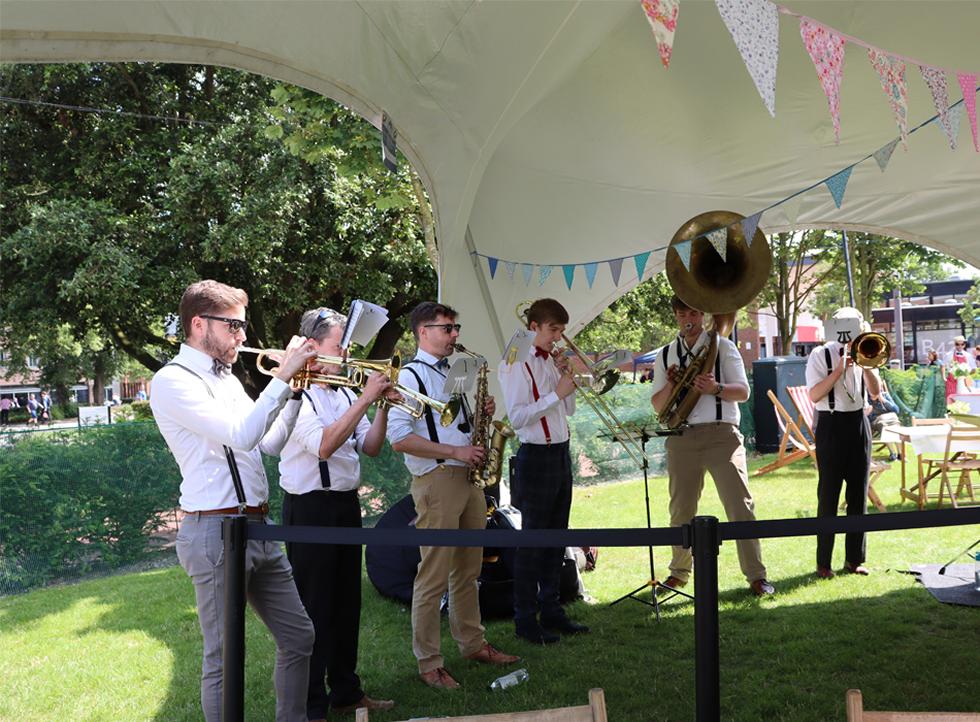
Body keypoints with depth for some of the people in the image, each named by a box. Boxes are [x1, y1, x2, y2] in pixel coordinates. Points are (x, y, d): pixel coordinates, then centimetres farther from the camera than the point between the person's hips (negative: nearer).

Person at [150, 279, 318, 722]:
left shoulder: (227, 378, 16)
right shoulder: (173, 381, -12)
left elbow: (270, 442, 16)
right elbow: (241, 435, -23)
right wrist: (282, 376, -19)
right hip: (215, 531, -9)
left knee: (299, 636, 15)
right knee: (225, 658, 1)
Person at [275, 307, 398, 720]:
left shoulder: (342, 393, 10)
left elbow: (370, 448, 10)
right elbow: (323, 445, -27)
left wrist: (383, 407, -5)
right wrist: (366, 398, -25)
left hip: (346, 504, 8)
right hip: (311, 508, -8)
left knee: (346, 603, 16)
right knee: (314, 609, 0)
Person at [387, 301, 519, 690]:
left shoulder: (454, 373, 16)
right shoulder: (411, 375, -10)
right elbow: (399, 438, -19)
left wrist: (482, 413, 5)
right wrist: (454, 451, -20)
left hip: (469, 477, 8)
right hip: (436, 482, -8)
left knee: (468, 570, 17)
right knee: (434, 577, -2)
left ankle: (473, 643, 30)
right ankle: (429, 663, 8)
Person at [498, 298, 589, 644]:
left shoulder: (551, 361, 13)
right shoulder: (516, 363, -11)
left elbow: (569, 409, 17)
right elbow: (516, 417, -20)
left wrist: (566, 377, 2)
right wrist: (556, 393, -18)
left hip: (561, 454, 8)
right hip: (535, 458, -8)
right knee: (532, 540, -2)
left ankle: (551, 610, 24)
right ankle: (525, 620, 7)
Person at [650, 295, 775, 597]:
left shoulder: (722, 346, 6)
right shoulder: (666, 355, 14)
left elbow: (743, 391, 0)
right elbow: (657, 405, 10)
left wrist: (716, 388, -20)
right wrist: (671, 384, -10)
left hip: (721, 434, -3)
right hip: (681, 439, 3)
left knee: (740, 505, -8)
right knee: (681, 510, 8)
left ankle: (756, 575, -2)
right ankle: (680, 572, 24)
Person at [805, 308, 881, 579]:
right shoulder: (821, 354, -4)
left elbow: (876, 393, 2)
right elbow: (814, 395, -14)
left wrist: (865, 364, -10)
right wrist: (840, 368, -19)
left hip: (858, 424, 5)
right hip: (831, 426, -5)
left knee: (858, 495, 7)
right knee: (828, 496, -3)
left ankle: (854, 558, 16)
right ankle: (823, 562, 4)